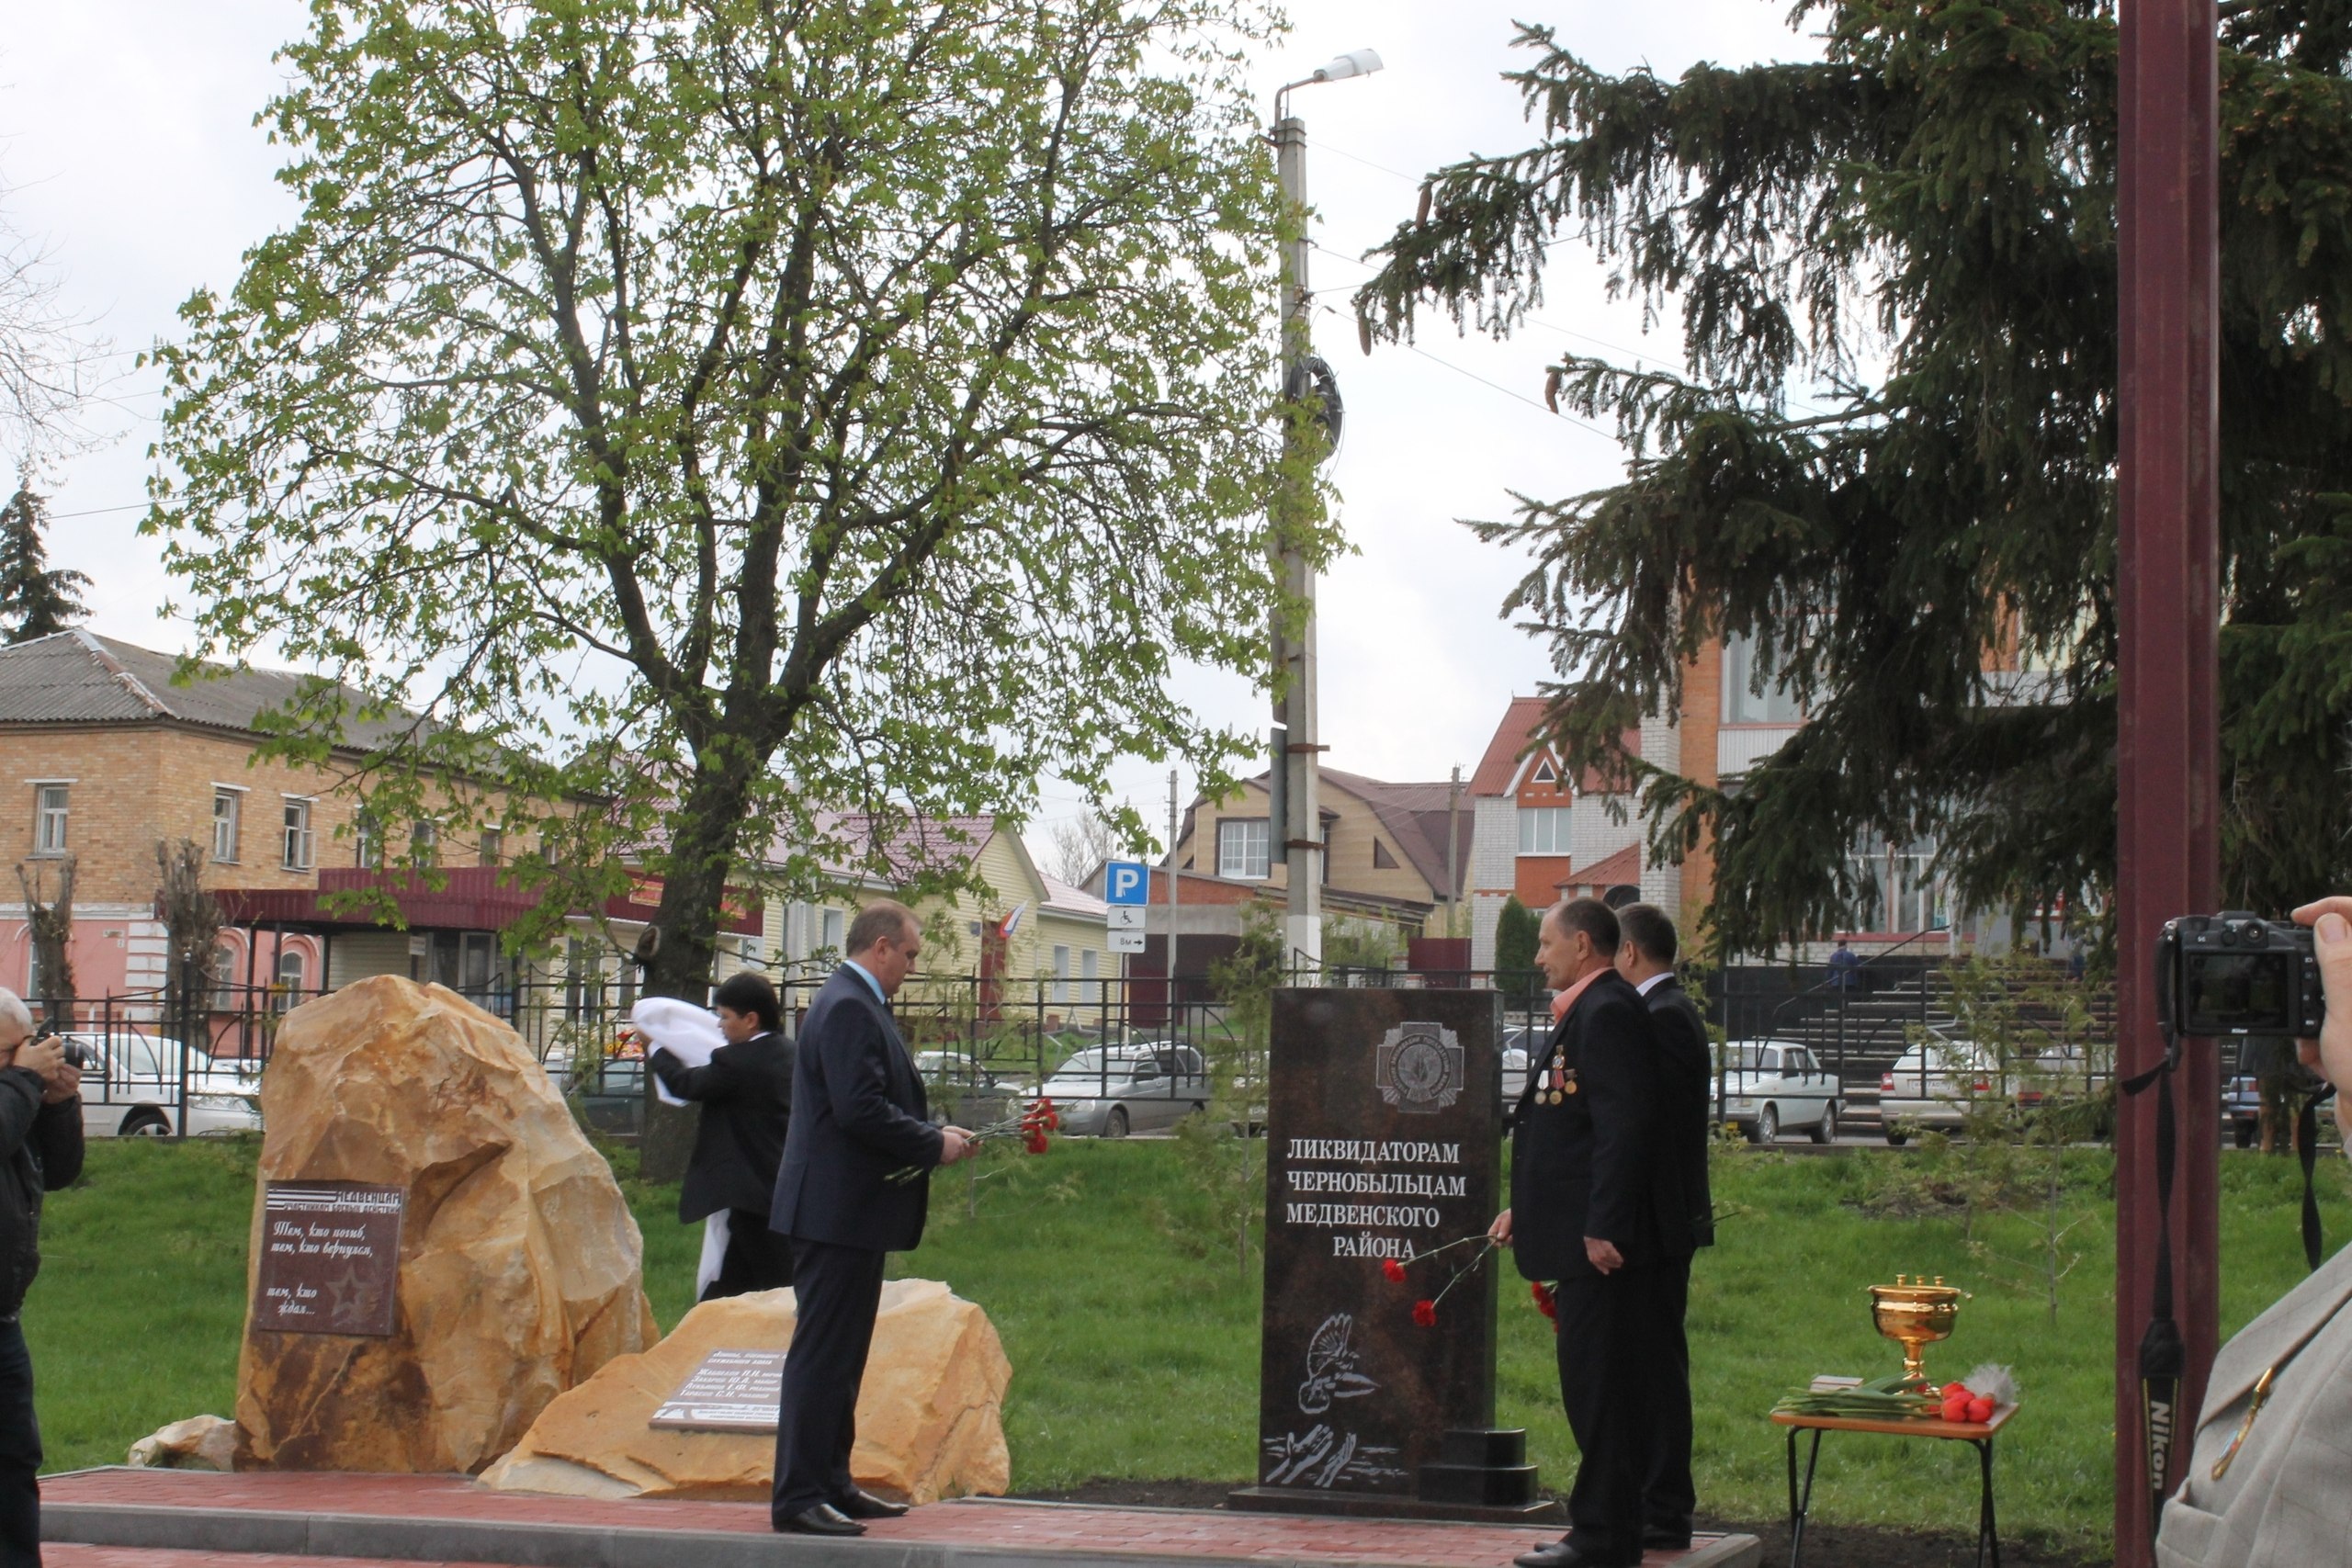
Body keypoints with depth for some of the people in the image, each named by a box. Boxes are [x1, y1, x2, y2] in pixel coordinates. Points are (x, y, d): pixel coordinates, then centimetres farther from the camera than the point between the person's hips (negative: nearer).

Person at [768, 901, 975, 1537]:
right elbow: (860, 1110, -24)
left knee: (840, 1355, 16)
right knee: (822, 1354, -8)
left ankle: (831, 1483, 23)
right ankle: (797, 1497, -5)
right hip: (838, 1212, -11)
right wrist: (935, 1145, -14)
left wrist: (932, 1134, 10)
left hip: (848, 1214, 11)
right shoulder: (849, 1009, -16)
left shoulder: (854, 1004, 18)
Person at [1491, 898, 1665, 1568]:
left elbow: (1625, 1126, -22)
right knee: (1594, 1386, 14)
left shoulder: (1608, 1012, -14)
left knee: (1598, 1385, -7)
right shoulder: (1586, 1011, 19)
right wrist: (1522, 1207, 23)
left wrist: (1603, 1229, -24)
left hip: (1599, 1239, -11)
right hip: (1582, 1233, 11)